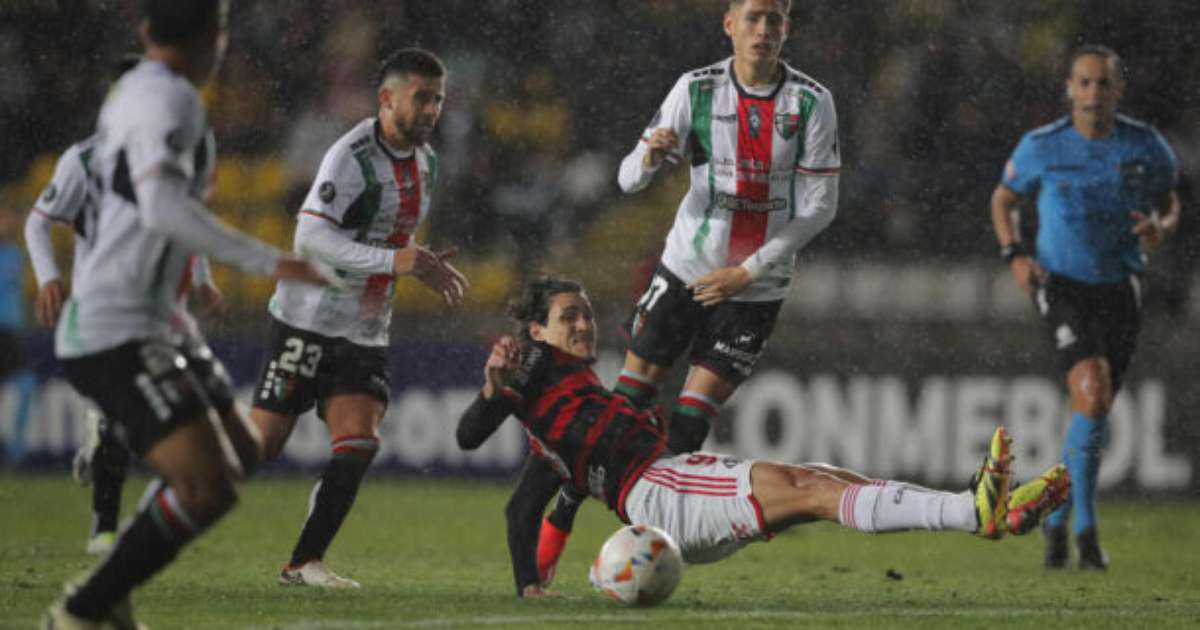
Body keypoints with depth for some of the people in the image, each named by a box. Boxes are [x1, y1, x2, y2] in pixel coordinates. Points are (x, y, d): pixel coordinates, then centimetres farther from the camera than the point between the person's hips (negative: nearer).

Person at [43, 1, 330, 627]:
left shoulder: (130, 90, 15)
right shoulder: (169, 97, -13)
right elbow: (162, 207, -28)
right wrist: (269, 261, -28)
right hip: (115, 334, -10)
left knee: (239, 454, 18)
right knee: (206, 486, -19)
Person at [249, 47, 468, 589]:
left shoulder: (424, 161, 10)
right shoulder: (352, 156, -18)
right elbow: (310, 236, -27)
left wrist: (424, 267, 10)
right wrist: (393, 262, -33)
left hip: (365, 333, 7)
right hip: (308, 321, -7)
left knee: (359, 446, -9)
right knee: (262, 443, -6)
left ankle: (304, 563, -3)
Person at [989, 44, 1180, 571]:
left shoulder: (1146, 147, -4)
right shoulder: (1040, 148, -8)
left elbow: (1170, 206, 11)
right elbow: (1003, 199, 10)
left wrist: (1160, 227, -13)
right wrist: (1014, 255, -6)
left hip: (1121, 289, 3)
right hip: (1062, 286, -3)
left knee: (1094, 410, 10)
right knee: (1092, 393, -24)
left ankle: (1057, 517, 32)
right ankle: (1085, 526, -16)